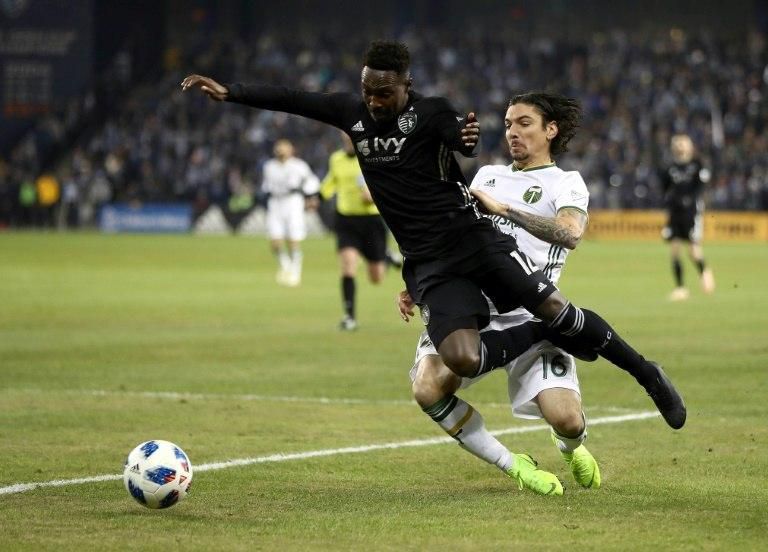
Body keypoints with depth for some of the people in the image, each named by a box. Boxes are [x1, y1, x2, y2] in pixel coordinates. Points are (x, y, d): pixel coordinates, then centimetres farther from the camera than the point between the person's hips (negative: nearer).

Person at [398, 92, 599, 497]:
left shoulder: (565, 183, 6)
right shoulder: (488, 175, 23)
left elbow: (570, 233, -17)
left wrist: (504, 209, -23)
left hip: (529, 319, -4)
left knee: (567, 420, -21)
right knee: (428, 390, -26)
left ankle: (570, 448, 22)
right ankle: (513, 466, -5)